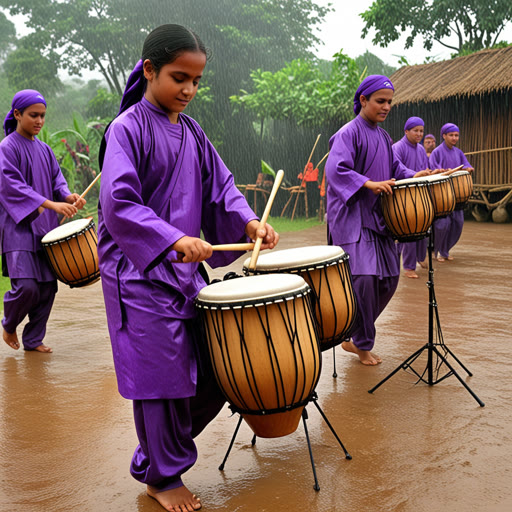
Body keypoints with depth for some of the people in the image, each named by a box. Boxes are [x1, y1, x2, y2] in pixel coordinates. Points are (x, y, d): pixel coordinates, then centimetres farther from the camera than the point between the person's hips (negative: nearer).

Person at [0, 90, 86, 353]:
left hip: (44, 226, 7)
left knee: (48, 287, 4)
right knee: (26, 286, -16)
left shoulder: (44, 149, 14)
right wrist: (51, 204, -25)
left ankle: (33, 340, 18)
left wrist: (69, 196, -10)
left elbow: (56, 179, 13)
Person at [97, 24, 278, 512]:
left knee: (213, 373, 11)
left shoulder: (191, 132, 12)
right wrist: (173, 239, -31)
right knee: (162, 376, -1)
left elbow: (219, 185, 13)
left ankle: (158, 452, 31)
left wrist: (248, 221, -6)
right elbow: (117, 202, -21)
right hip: (140, 272, -8)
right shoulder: (127, 128, -11)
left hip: (186, 270, 8)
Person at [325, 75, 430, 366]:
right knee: (363, 278, -16)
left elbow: (394, 167, 23)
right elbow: (335, 169, -22)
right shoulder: (348, 133, -10)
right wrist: (369, 184, -31)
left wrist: (412, 176, 4)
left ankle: (353, 337, 23)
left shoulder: (383, 136, 16)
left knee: (389, 278, 8)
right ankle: (363, 345, 3)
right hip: (352, 218, -9)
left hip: (379, 217, 9)